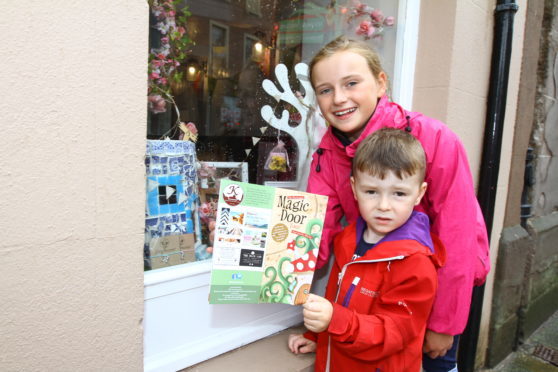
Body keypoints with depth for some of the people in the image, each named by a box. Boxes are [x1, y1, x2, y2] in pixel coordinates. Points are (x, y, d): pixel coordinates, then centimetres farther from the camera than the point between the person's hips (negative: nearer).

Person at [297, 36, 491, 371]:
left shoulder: (434, 139, -28)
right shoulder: (327, 152, -14)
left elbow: (457, 239, -23)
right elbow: (318, 233, -19)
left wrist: (444, 324, -16)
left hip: (447, 277, -3)